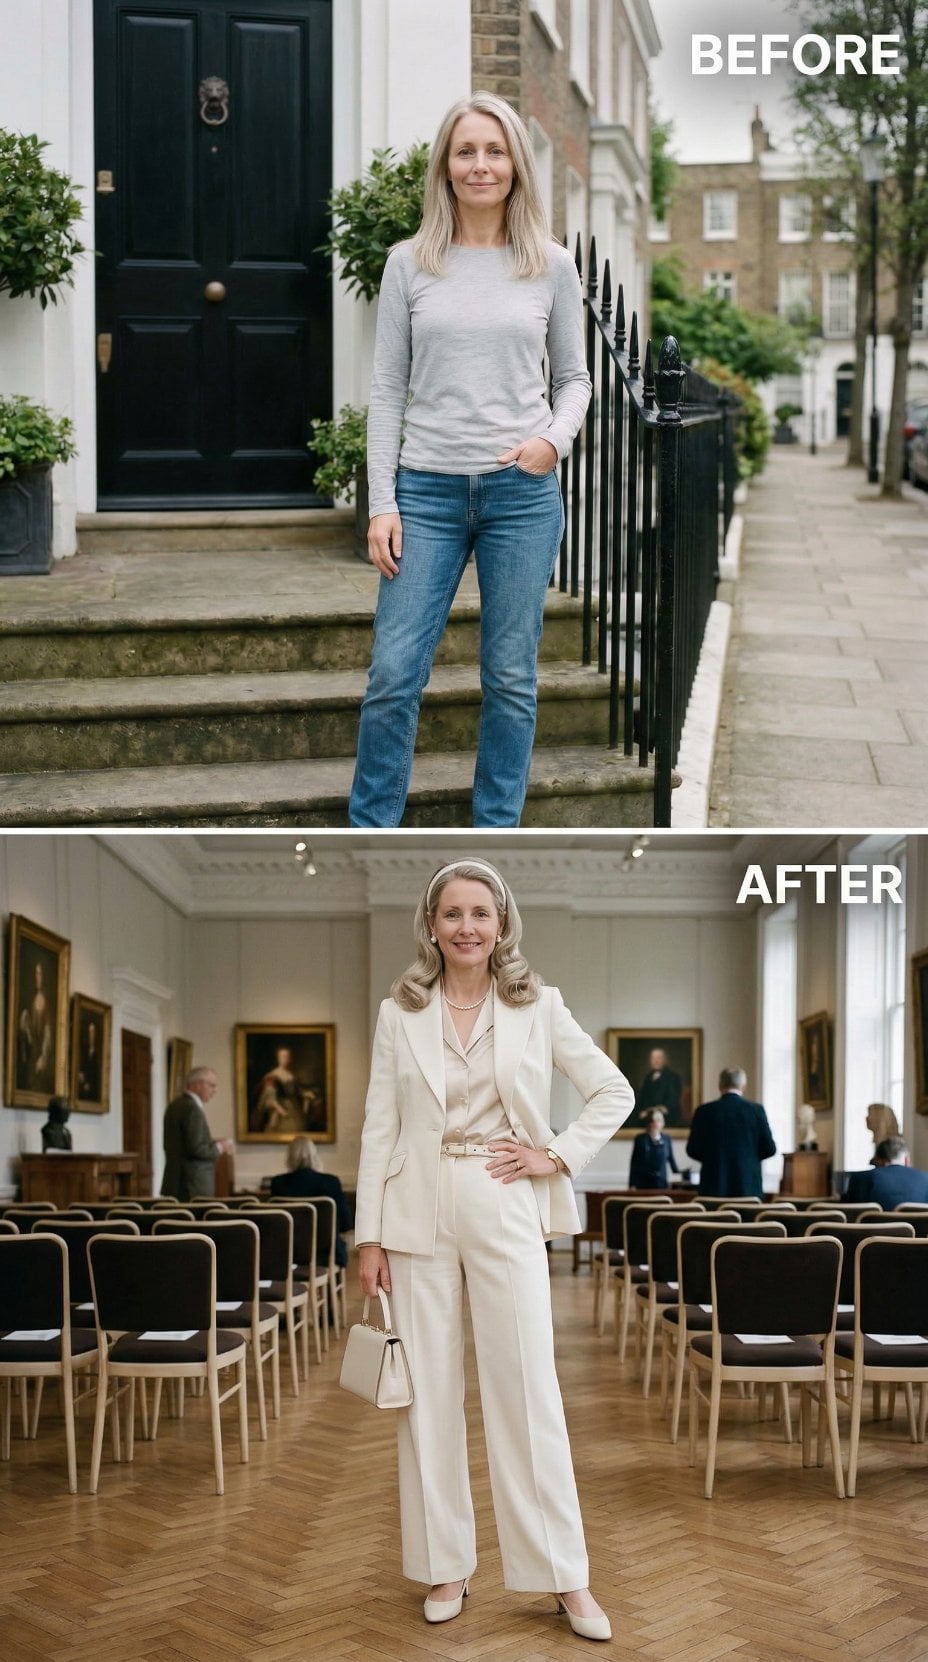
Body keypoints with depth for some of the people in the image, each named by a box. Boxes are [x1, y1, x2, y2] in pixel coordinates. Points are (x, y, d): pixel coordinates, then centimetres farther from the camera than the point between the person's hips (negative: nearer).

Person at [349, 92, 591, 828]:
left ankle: (496, 830, 18)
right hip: (428, 491, 0)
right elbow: (388, 389, 4)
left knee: (511, 678, 6)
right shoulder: (410, 264, 4)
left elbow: (574, 377, 12)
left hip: (523, 492, 0)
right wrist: (382, 503, -2)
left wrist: (555, 439, -10)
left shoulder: (551, 266, 5)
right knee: (394, 674, -3)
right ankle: (370, 831, 11)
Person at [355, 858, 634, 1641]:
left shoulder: (537, 1006, 1)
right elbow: (380, 1130, 3)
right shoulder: (399, 1014, 3)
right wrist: (370, 1236, -1)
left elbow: (615, 1092, 6)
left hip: (505, 1214, -1)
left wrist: (559, 1156, -5)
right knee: (430, 1393, 6)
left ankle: (567, 1576, 8)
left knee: (528, 1390, 0)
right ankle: (446, 1564, 19)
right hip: (419, 1216, 1)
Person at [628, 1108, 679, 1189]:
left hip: (662, 1182, 2)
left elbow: (671, 1159, 15)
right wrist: (632, 1185, -3)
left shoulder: (666, 1139, 5)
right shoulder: (641, 1139, -3)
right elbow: (634, 1163, -1)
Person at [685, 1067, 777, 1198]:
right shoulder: (756, 1110, -2)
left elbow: (692, 1151, 1)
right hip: (748, 1187, 0)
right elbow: (769, 1149, 0)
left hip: (714, 1187, 0)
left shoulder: (704, 1111, -2)